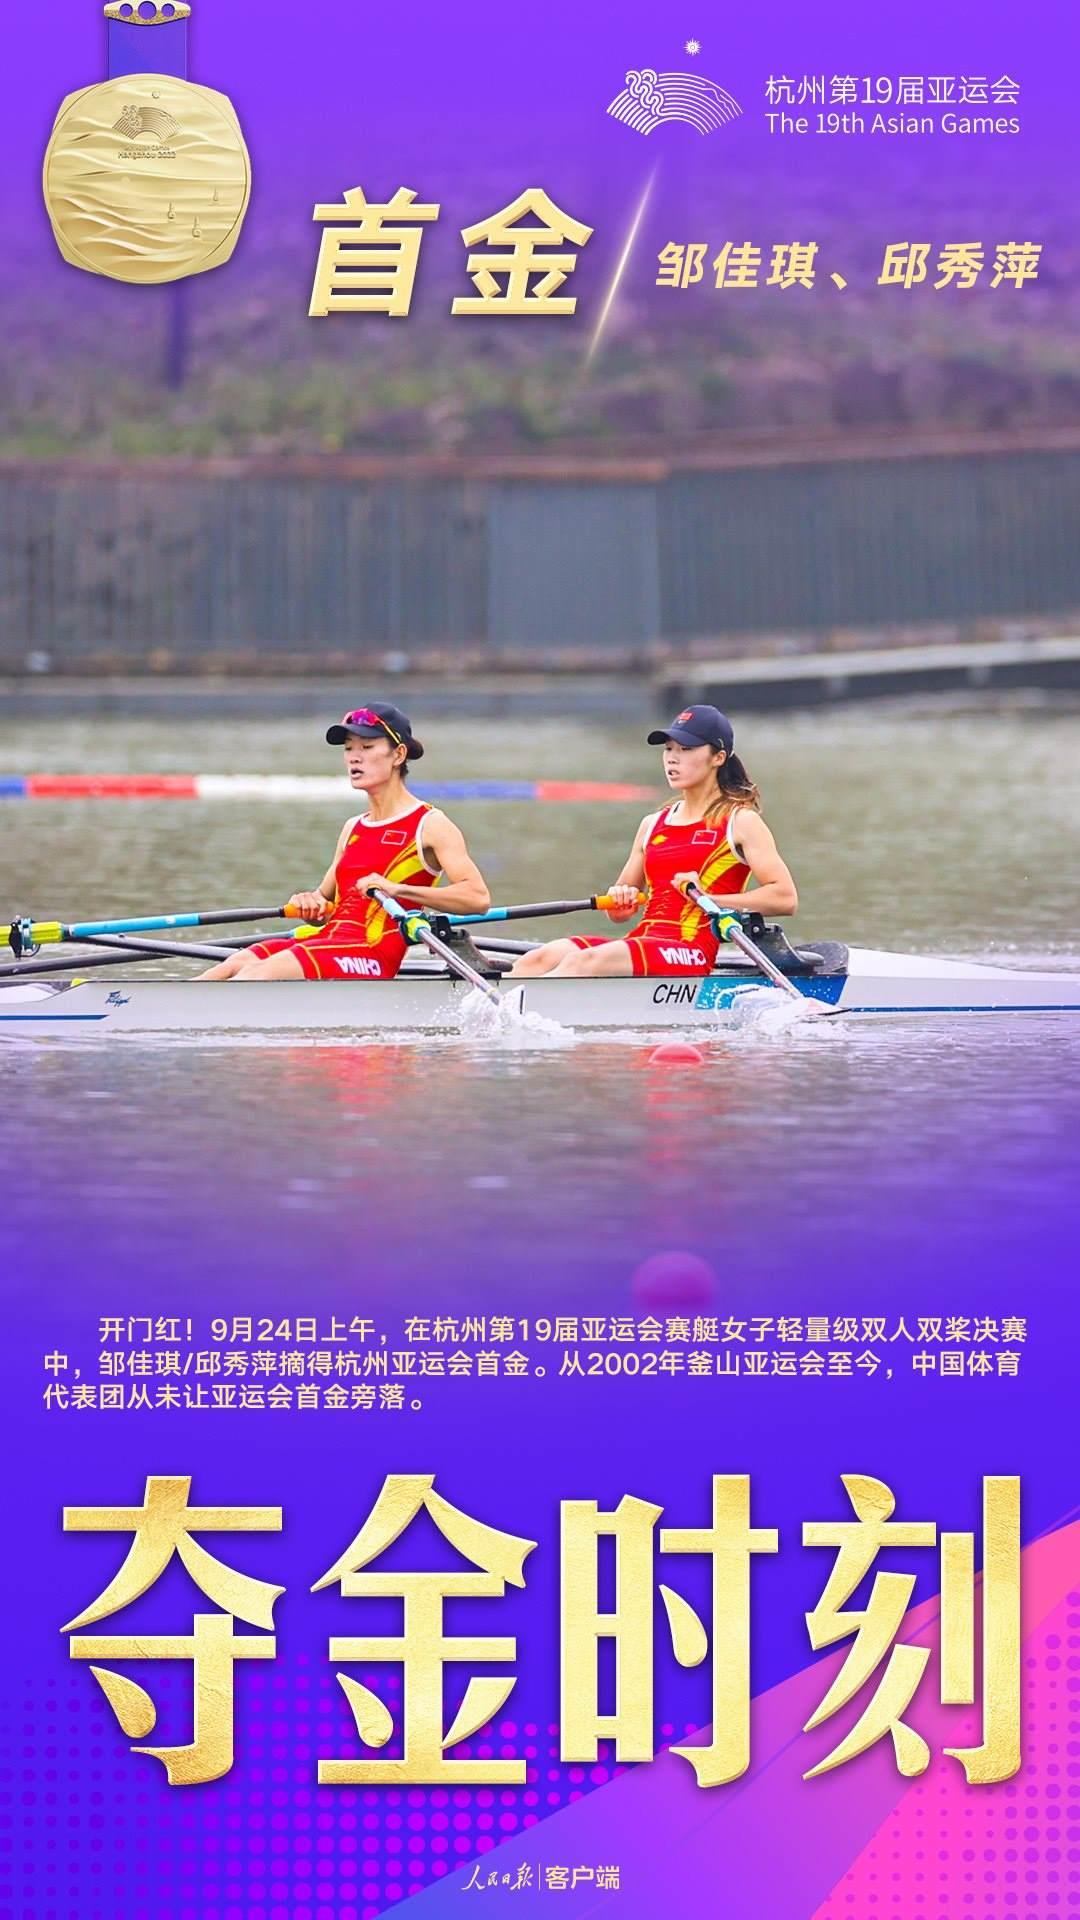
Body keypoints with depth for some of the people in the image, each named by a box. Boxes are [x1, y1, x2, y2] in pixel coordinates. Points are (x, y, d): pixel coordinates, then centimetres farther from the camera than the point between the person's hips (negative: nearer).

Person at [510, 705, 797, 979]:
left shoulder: (739, 821, 6)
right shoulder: (653, 825, 24)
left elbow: (785, 897, -5)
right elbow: (619, 913, 28)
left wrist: (709, 899, -10)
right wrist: (619, 900, 3)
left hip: (691, 956, -7)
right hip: (640, 942, 7)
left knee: (584, 962, -34)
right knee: (537, 961, -22)